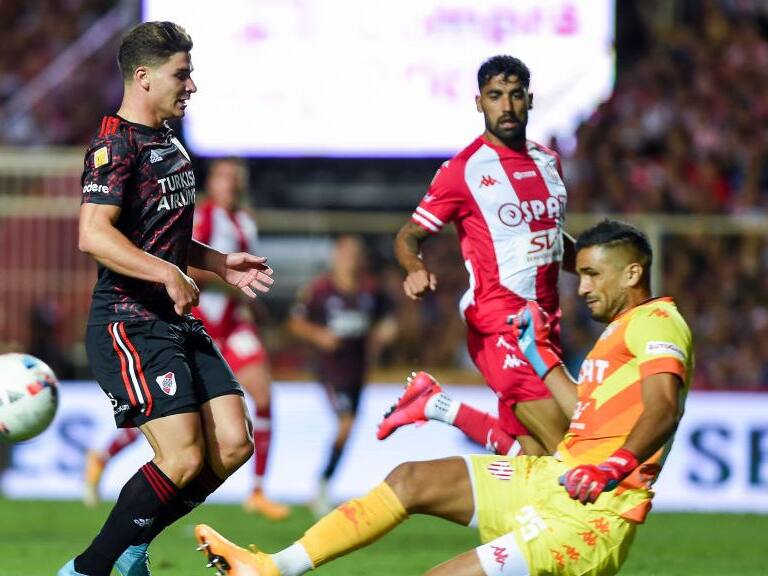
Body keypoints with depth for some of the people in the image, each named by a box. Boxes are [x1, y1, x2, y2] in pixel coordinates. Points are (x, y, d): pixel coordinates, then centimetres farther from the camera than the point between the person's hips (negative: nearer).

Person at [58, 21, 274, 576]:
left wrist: (221, 264, 19)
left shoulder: (170, 145, 18)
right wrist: (168, 274, -28)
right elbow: (94, 234, -26)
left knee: (232, 445, 1)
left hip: (178, 322, 9)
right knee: (184, 457, -17)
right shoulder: (116, 145, -13)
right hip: (128, 320, -9)